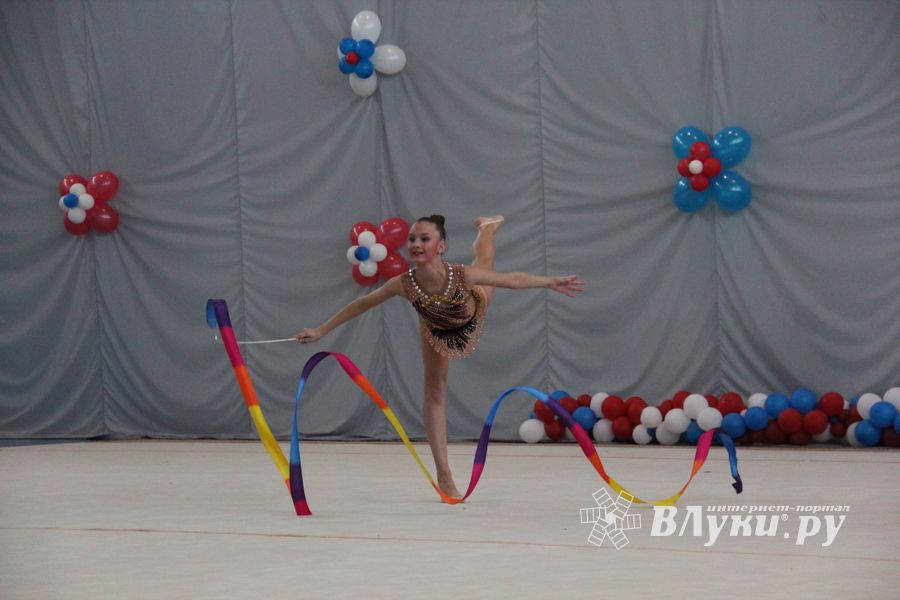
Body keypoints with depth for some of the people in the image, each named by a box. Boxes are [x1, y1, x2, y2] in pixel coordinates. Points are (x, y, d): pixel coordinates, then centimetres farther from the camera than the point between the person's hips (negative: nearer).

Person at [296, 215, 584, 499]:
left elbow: (511, 279, -30)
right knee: (435, 392, 4)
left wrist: (551, 282, -28)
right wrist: (321, 330, -20)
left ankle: (486, 226, 69)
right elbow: (360, 305, -24)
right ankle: (444, 476, 10)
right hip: (437, 330, 0)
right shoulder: (403, 284, -40)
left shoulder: (462, 275, -45)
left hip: (472, 311, 0)